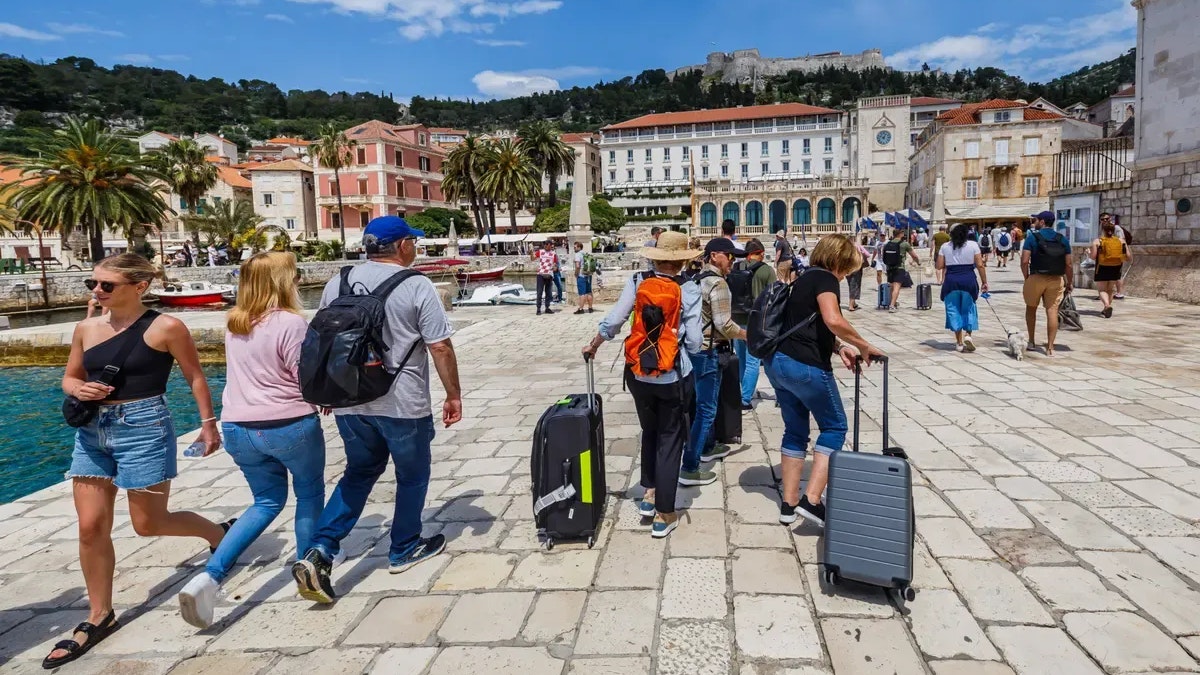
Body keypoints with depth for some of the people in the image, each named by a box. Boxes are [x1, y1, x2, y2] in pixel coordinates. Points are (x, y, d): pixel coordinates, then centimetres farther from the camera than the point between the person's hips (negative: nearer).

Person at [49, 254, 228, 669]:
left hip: (144, 428, -6)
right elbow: (69, 377, 17)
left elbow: (195, 376, -4)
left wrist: (208, 423, -3)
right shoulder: (86, 329, 5)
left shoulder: (165, 327, -11)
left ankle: (220, 533, 33)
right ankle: (99, 616, 22)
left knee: (149, 523, 5)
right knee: (91, 527, 6)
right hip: (91, 431, 6)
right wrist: (79, 389, -6)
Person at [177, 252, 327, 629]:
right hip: (289, 425, -6)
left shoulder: (233, 323, 6)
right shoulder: (290, 322, -16)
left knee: (268, 502, 20)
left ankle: (209, 577, 7)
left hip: (239, 428, 6)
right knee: (310, 493, 18)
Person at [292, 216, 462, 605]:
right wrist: (454, 395, -3)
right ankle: (404, 550, 31)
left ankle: (319, 552, 8)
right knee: (412, 477, 16)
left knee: (359, 473, 21)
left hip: (350, 402, 5)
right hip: (404, 404, -5)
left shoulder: (338, 282, 6)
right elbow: (440, 346, -13)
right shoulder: (416, 287, -10)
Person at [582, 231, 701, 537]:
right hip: (672, 376, -3)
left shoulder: (637, 281, -3)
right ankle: (664, 514, 14)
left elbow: (612, 322, -5)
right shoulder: (689, 289, -9)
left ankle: (650, 493, 32)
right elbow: (693, 342, -10)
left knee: (650, 431, 26)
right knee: (670, 439, 9)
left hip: (638, 373, 3)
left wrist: (593, 346, 12)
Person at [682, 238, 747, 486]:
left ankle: (707, 447, 41)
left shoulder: (696, 280, 11)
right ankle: (690, 469, -3)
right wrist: (749, 335, -5)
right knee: (705, 409, -5)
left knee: (704, 403, 24)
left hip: (693, 348, 10)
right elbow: (724, 325, -21)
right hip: (708, 352, -10)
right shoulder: (718, 283, -17)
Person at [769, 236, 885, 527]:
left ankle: (789, 504, 19)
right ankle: (812, 501, -1)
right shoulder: (825, 279, -10)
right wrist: (864, 346, -14)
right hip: (806, 367, -8)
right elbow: (833, 320, -27)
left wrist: (839, 347, 9)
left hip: (777, 362, 9)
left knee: (795, 430, 17)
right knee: (834, 427, 8)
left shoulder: (804, 279, 18)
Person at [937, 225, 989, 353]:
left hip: (951, 280, 0)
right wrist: (984, 282, 3)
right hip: (968, 280, 0)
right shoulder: (973, 245, 1)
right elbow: (980, 265, -3)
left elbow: (939, 266, 1)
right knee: (968, 309, 15)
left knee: (954, 310, 8)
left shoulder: (945, 246, 3)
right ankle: (968, 334, -2)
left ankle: (959, 342, 9)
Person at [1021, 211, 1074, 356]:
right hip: (1056, 280, 2)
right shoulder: (1063, 239, 6)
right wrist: (1069, 283, 14)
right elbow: (1068, 264, 5)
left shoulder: (1032, 237, -4)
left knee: (1031, 309, 16)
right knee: (1052, 311, 0)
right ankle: (1050, 347, -3)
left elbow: (1024, 261, -11)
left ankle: (1031, 342, 22)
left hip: (1036, 278, -2)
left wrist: (1026, 278, 2)